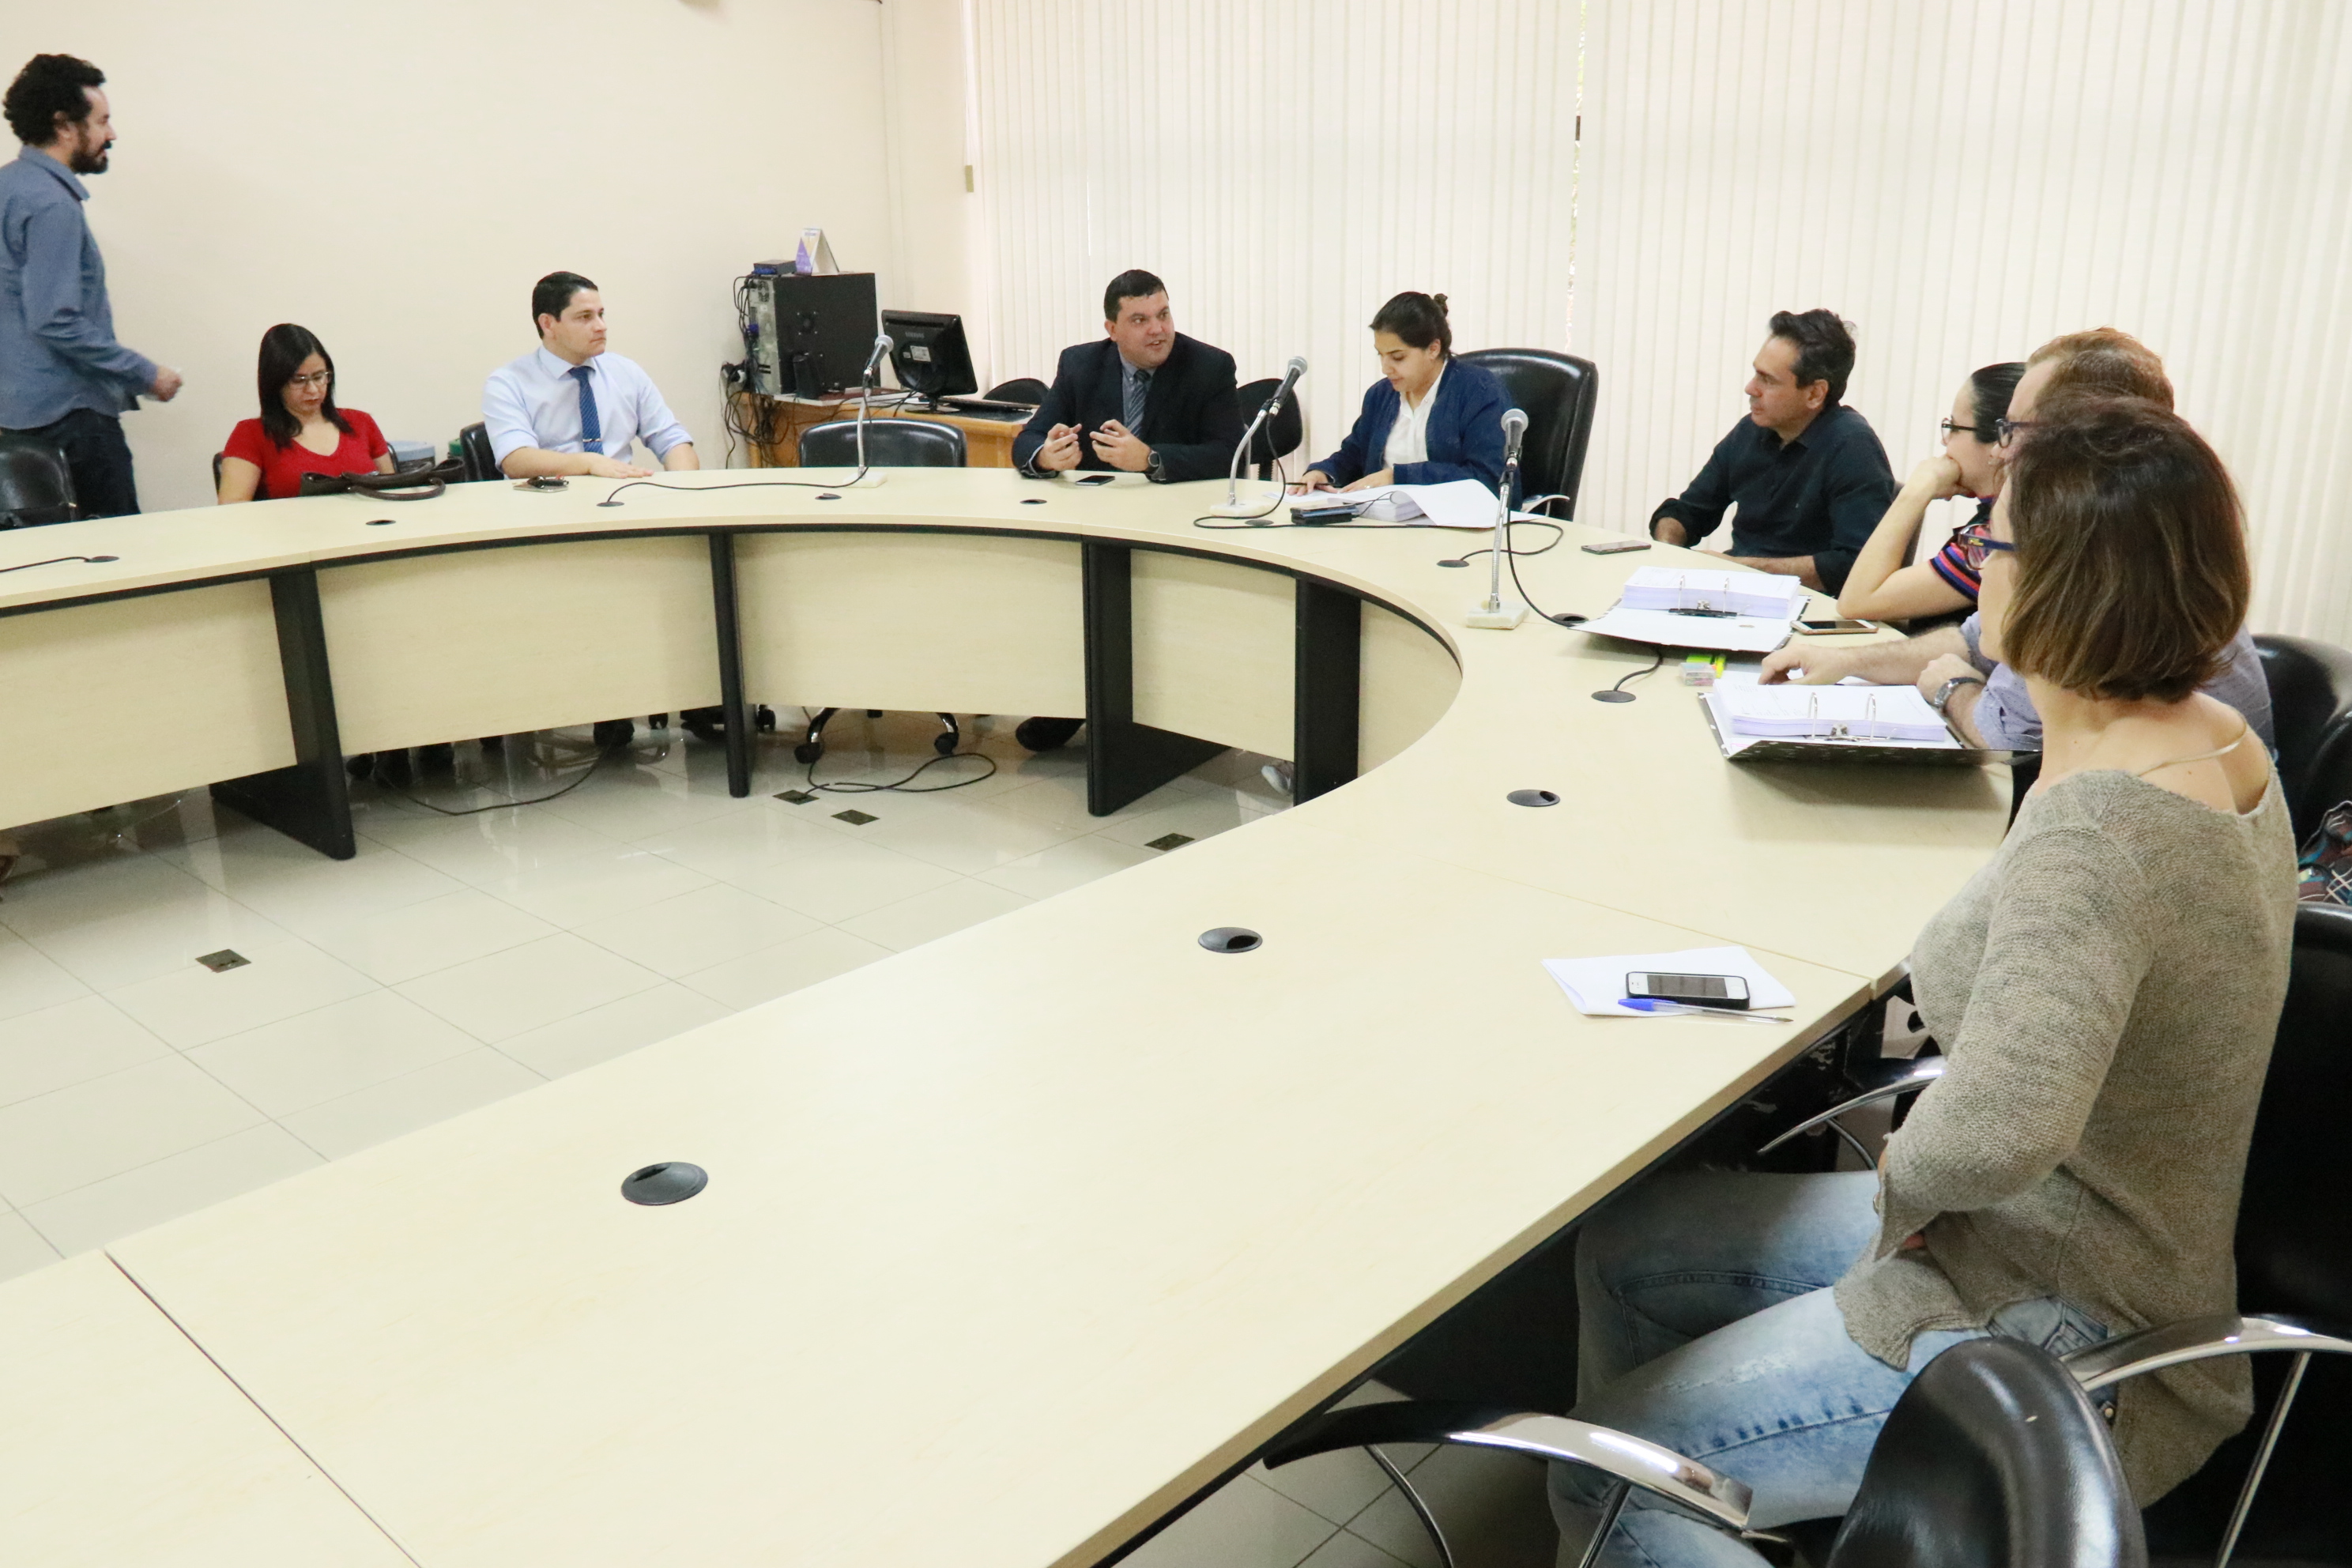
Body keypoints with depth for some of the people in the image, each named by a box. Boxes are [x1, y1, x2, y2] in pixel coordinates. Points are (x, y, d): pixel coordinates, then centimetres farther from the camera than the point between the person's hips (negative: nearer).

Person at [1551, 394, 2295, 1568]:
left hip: (2045, 1333, -10)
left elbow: (2000, 1130, -48)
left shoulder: (2096, 832, -35)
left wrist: (1904, 1175, -27)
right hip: (2063, 1243, 10)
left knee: (1607, 1473, -1)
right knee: (1621, 1247, 16)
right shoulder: (2214, 732, -2)